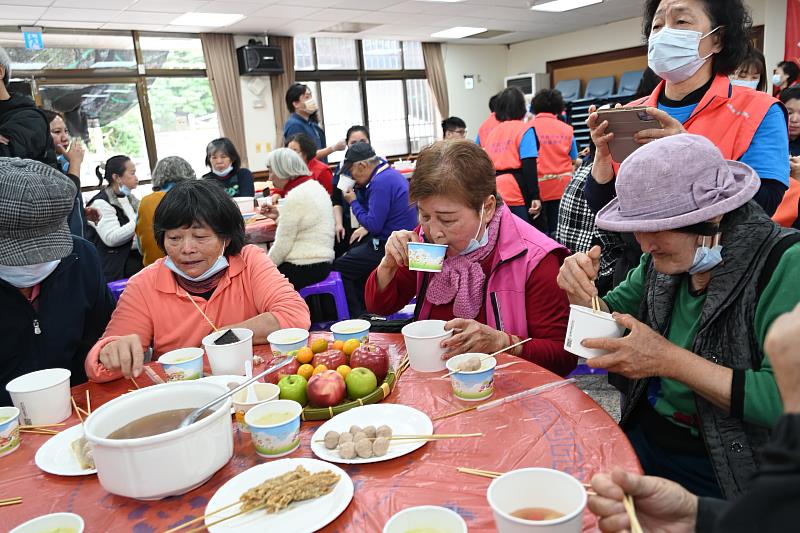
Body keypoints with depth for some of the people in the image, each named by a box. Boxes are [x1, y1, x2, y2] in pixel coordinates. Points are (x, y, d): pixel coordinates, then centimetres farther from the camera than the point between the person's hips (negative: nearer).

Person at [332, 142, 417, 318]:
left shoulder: (382, 182, -21)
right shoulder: (391, 173, 11)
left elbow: (373, 224, -21)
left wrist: (353, 202, -9)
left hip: (389, 247, -11)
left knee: (339, 268, -5)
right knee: (351, 252, 23)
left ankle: (357, 316, 6)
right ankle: (364, 309, 26)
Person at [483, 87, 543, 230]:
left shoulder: (493, 132, 12)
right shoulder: (524, 129, -4)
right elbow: (529, 167, -13)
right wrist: (535, 196, -14)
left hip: (496, 194, 6)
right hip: (517, 194, -6)